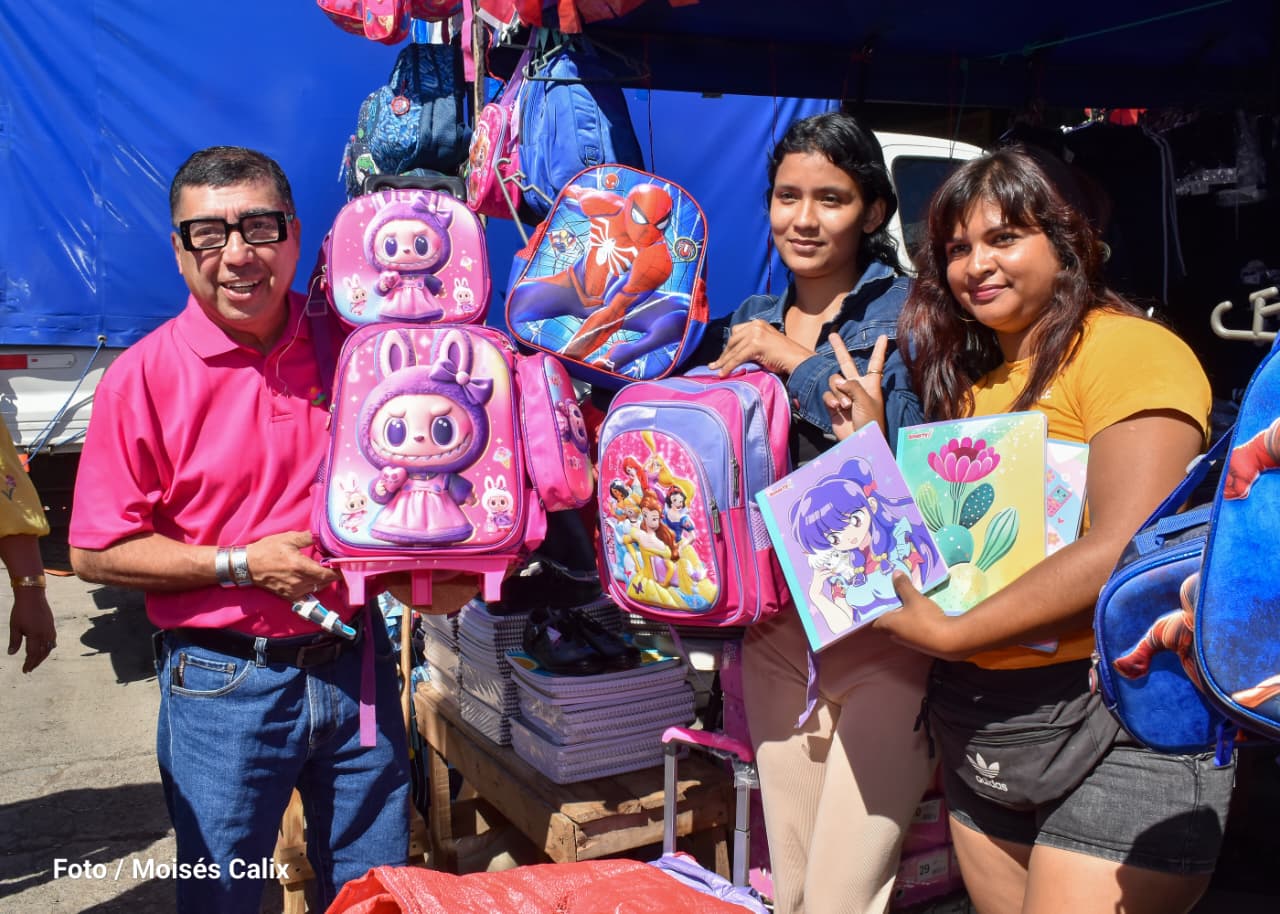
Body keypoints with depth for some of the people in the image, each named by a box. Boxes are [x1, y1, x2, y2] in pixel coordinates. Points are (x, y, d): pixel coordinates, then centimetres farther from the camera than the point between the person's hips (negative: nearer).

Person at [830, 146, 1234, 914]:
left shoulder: (1129, 349, -10)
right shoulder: (967, 378, 14)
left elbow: (1122, 551, -21)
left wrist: (949, 635, -16)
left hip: (1118, 735, -7)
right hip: (979, 730, 7)